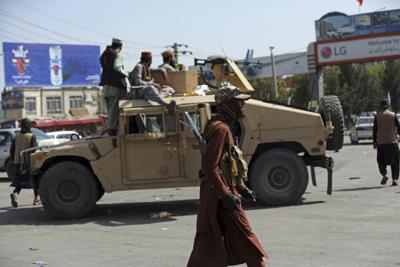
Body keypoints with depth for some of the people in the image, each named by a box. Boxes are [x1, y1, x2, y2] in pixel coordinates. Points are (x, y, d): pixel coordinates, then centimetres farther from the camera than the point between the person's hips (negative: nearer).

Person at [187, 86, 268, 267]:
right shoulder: (220, 128, -16)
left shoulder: (223, 127, 17)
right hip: (218, 194, -10)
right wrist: (226, 195, -25)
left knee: (208, 244, 11)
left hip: (214, 193, 10)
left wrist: (241, 187, 23)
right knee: (244, 235, -1)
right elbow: (209, 167, -23)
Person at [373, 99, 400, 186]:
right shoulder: (393, 115, -1)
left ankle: (384, 174, -12)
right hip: (392, 141, 0)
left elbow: (374, 130, 1)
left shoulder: (377, 116, 1)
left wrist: (374, 142, 7)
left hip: (381, 142, 0)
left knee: (381, 160, 11)